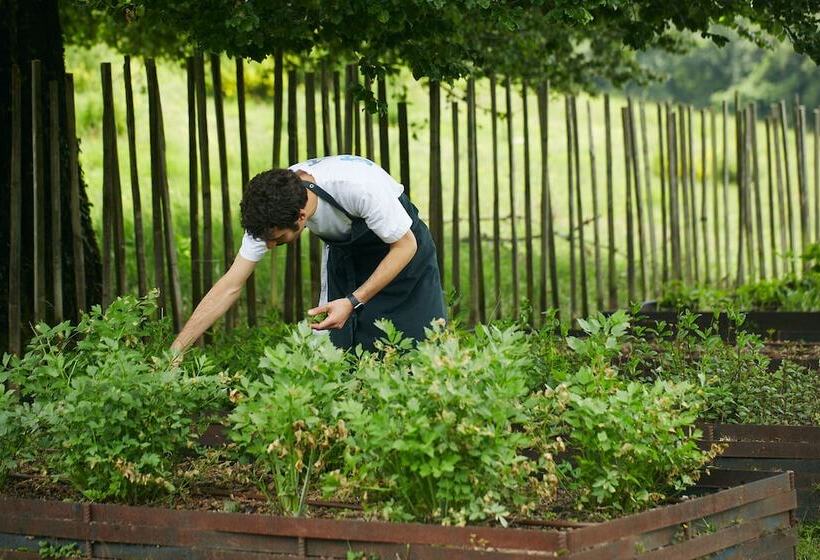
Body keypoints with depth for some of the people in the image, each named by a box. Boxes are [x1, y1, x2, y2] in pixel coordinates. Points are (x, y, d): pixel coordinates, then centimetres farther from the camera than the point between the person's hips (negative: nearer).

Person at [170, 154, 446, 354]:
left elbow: (406, 245, -27)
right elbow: (230, 286, -22)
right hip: (344, 253, 4)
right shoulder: (268, 210, -26)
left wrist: (353, 302, -35)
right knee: (340, 346, -5)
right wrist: (176, 350, -27)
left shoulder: (359, 186, -42)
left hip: (398, 250, -4)